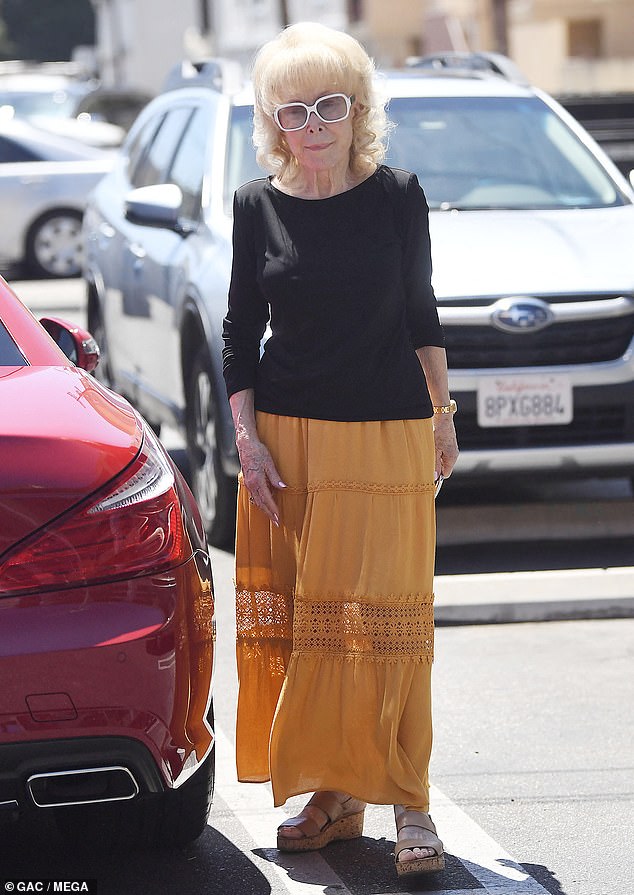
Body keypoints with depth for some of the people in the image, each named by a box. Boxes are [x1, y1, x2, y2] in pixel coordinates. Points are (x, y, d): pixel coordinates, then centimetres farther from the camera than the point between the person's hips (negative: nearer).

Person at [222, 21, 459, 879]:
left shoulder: (396, 194, -1)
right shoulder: (257, 206, 2)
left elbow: (422, 311, 10)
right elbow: (241, 332, 6)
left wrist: (442, 415, 11)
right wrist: (247, 439, -2)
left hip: (388, 437, -2)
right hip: (287, 441, 2)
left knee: (386, 621, -4)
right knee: (297, 619, 3)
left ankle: (407, 802, 3)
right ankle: (331, 794, 13)